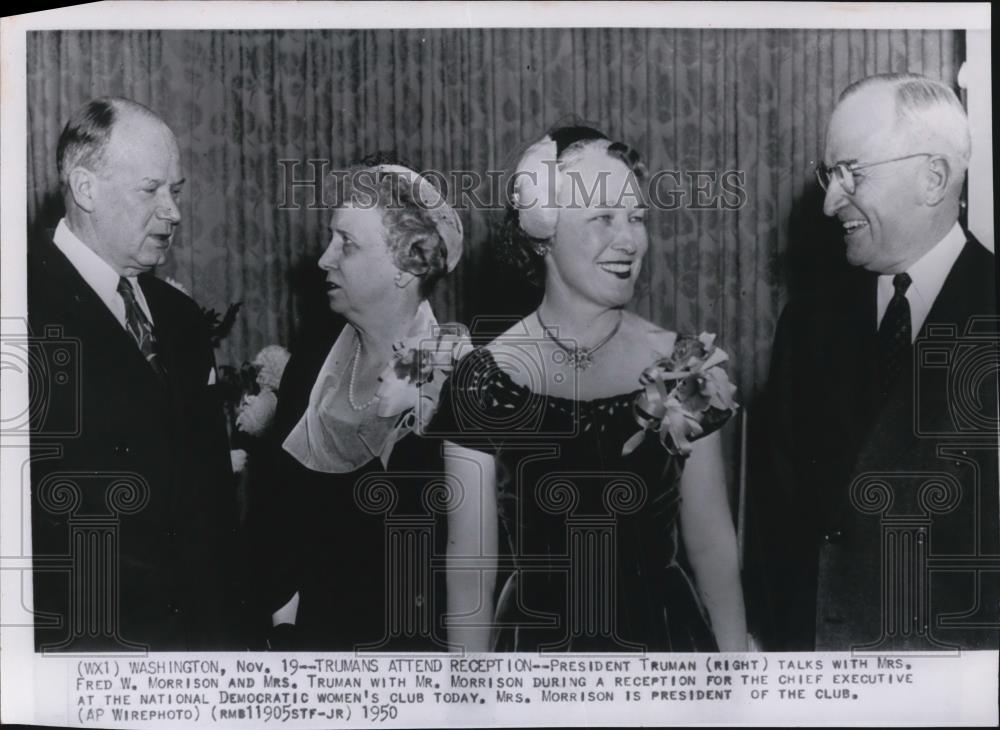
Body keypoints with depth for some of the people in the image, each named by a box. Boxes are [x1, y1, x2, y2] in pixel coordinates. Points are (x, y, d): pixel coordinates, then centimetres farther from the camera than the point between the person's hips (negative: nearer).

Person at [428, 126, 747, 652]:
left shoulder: (681, 367, -8)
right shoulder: (485, 384, -13)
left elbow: (713, 544, -2)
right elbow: (470, 565, -8)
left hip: (665, 636, 2)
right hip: (536, 641, -1)